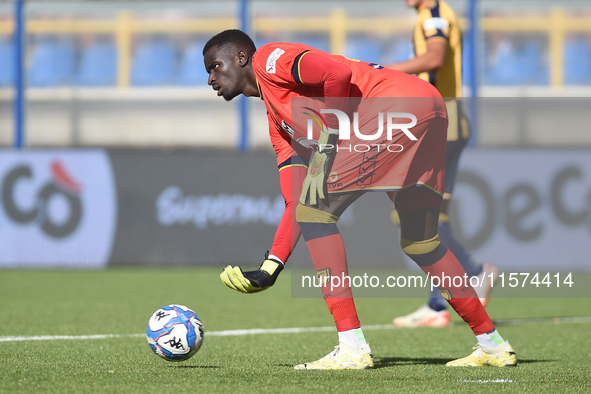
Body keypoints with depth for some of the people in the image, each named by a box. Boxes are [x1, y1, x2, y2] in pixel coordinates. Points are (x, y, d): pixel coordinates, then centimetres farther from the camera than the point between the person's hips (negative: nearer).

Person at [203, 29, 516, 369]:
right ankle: (493, 346, 27)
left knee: (317, 209, -9)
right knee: (419, 242, 20)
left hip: (398, 102, -10)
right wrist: (269, 270, 20)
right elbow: (297, 202, 25)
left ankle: (353, 349, -12)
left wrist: (328, 143, -9)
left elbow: (338, 74, -15)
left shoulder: (269, 59, 4)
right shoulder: (276, 120, 30)